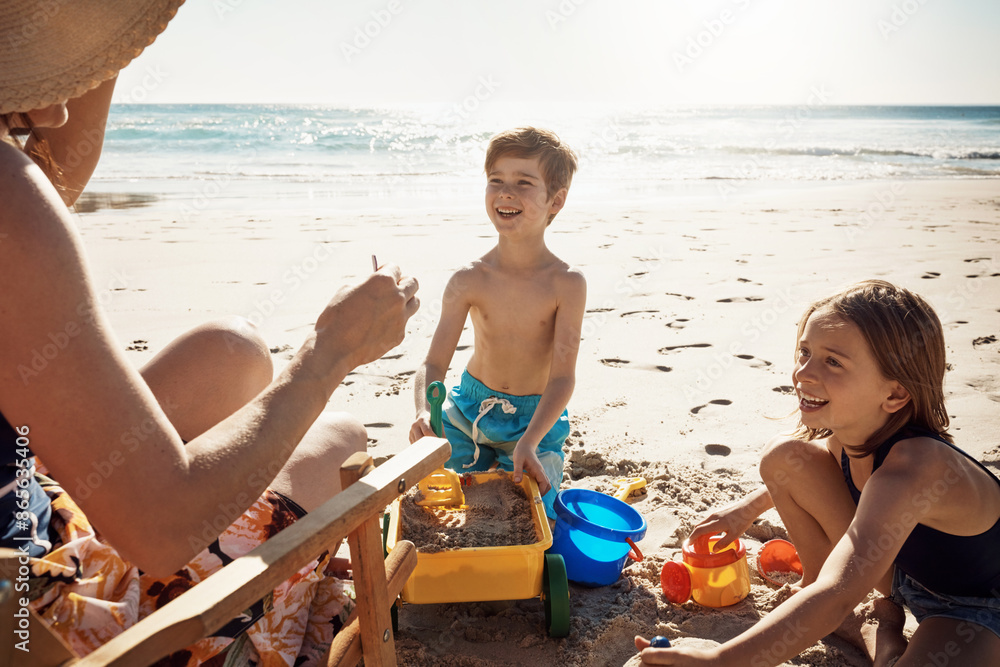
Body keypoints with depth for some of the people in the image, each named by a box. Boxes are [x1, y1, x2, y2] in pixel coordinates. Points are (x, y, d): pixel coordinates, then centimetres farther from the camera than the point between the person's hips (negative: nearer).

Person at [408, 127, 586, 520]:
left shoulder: (566, 284, -19)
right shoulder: (469, 281, -15)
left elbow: (562, 376, -19)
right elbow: (435, 362, -14)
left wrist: (529, 442, -31)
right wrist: (423, 412, -35)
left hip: (535, 418, -2)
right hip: (468, 412, 2)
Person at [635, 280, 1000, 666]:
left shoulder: (914, 466, -40)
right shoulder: (851, 432, -17)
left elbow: (834, 598, -49)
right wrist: (750, 506, 5)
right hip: (903, 573, 7)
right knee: (782, 457, -9)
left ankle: (879, 630, -5)